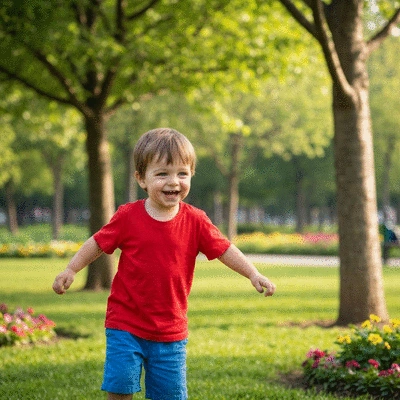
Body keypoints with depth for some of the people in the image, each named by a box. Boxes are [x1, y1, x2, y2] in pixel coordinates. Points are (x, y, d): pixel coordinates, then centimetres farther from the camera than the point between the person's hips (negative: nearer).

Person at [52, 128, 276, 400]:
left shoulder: (196, 221, -3)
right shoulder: (128, 217, -7)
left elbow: (224, 250, -1)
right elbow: (99, 243, 4)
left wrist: (253, 274, -14)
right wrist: (70, 270, -2)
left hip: (171, 332, 2)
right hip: (126, 325, -2)